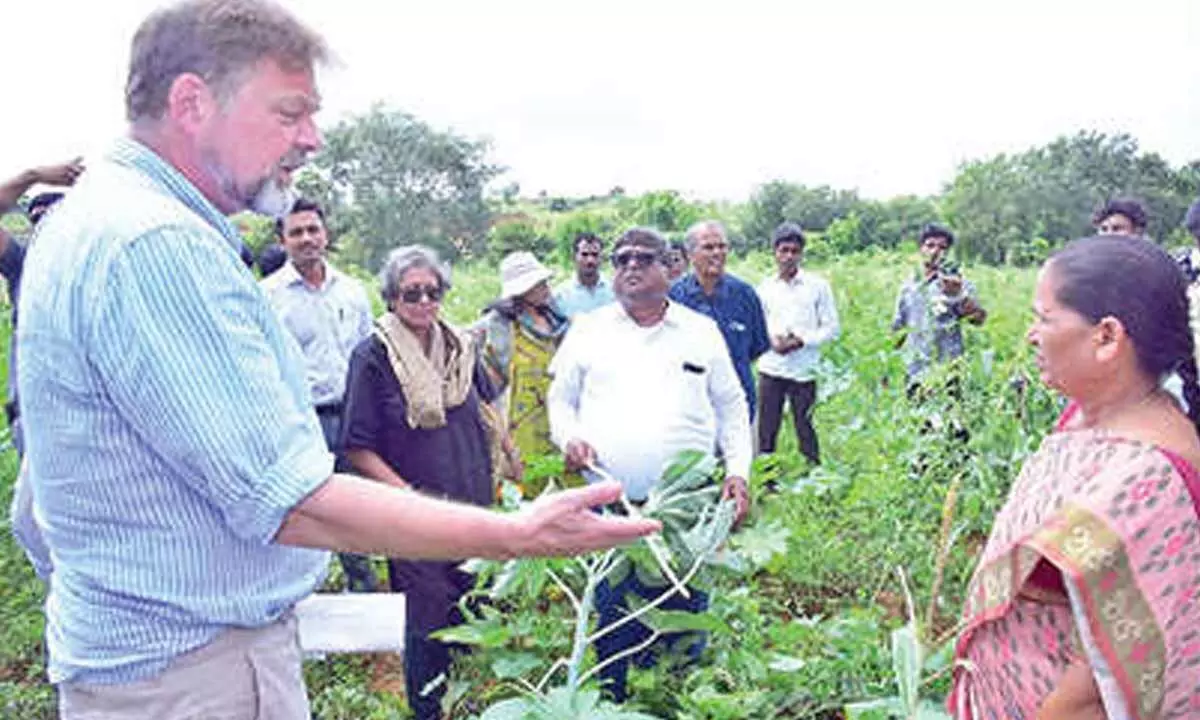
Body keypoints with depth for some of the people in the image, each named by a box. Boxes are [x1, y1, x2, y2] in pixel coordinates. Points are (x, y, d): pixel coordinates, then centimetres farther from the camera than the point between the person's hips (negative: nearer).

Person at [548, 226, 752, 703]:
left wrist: (738, 470, 2)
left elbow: (732, 408, 13)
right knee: (612, 622, 6)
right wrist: (569, 437, -6)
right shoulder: (588, 331, 9)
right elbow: (560, 399, 14)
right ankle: (613, 703, 25)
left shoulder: (702, 332, 9)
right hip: (609, 507, 0)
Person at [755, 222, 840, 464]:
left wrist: (802, 341, -13)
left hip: (804, 370, -2)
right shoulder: (765, 287, 9)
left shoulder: (817, 286, 2)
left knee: (806, 431, 2)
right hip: (771, 368, 2)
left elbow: (831, 328, 1)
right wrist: (772, 340, -8)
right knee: (766, 431, 5)